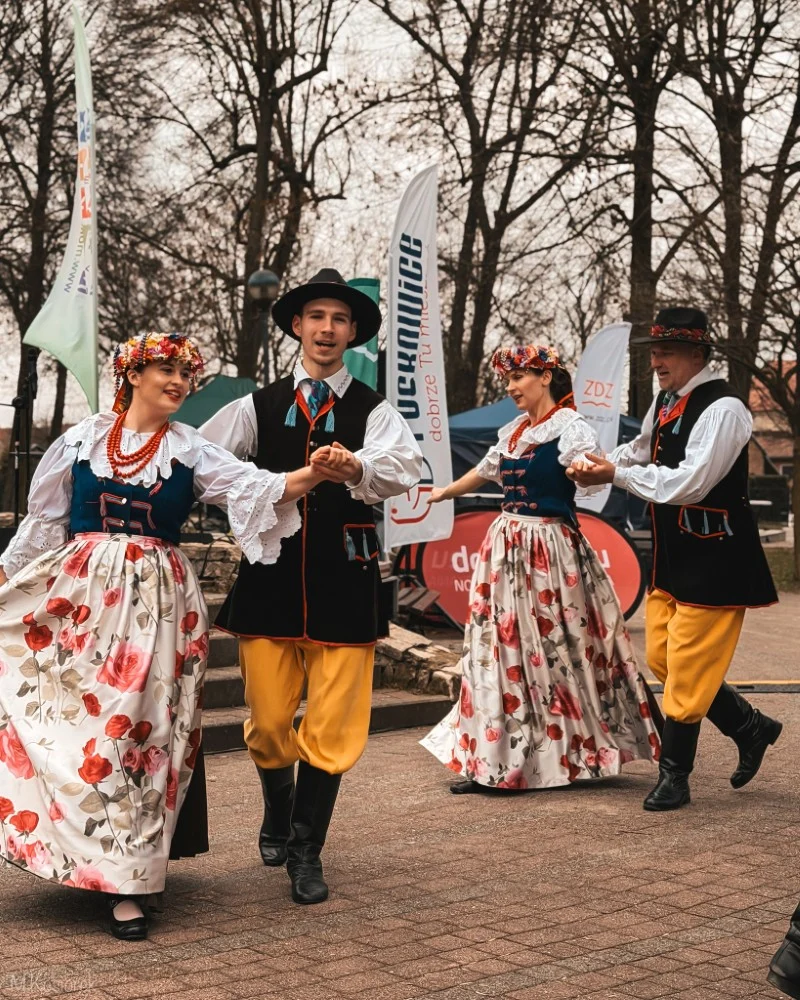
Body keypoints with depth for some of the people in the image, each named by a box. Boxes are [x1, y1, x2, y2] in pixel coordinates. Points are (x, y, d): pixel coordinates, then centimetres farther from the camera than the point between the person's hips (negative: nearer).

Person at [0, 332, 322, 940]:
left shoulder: (190, 450, 4)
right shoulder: (81, 441, 6)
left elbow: (256, 487, -10)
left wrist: (312, 474, -28)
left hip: (156, 605, -1)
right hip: (78, 596, 1)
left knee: (136, 730, -3)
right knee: (62, 723, 0)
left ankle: (127, 881, 3)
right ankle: (90, 860, 16)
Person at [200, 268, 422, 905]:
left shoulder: (373, 410, 2)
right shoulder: (259, 407, 9)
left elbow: (403, 469, -19)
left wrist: (355, 467, -40)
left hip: (344, 586, -1)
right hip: (268, 582, 1)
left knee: (332, 728, 1)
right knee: (267, 723, 7)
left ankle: (306, 852, 20)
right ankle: (278, 814, 38)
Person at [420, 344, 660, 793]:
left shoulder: (571, 427, -8)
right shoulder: (514, 432, 14)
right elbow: (484, 472, 31)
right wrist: (442, 493, 45)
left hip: (551, 550, -7)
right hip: (507, 545, 7)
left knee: (558, 649, -2)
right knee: (502, 648, 7)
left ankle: (578, 754, 11)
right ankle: (494, 762, 12)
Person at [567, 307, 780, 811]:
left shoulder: (723, 409, -19)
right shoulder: (665, 400, 8)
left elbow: (689, 483, -26)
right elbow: (643, 450, 25)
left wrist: (617, 474, -18)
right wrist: (598, 464, 5)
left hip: (714, 561, -9)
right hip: (674, 555, 9)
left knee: (689, 670, -3)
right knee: (662, 660, 12)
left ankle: (674, 775, 11)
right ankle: (751, 727, 28)